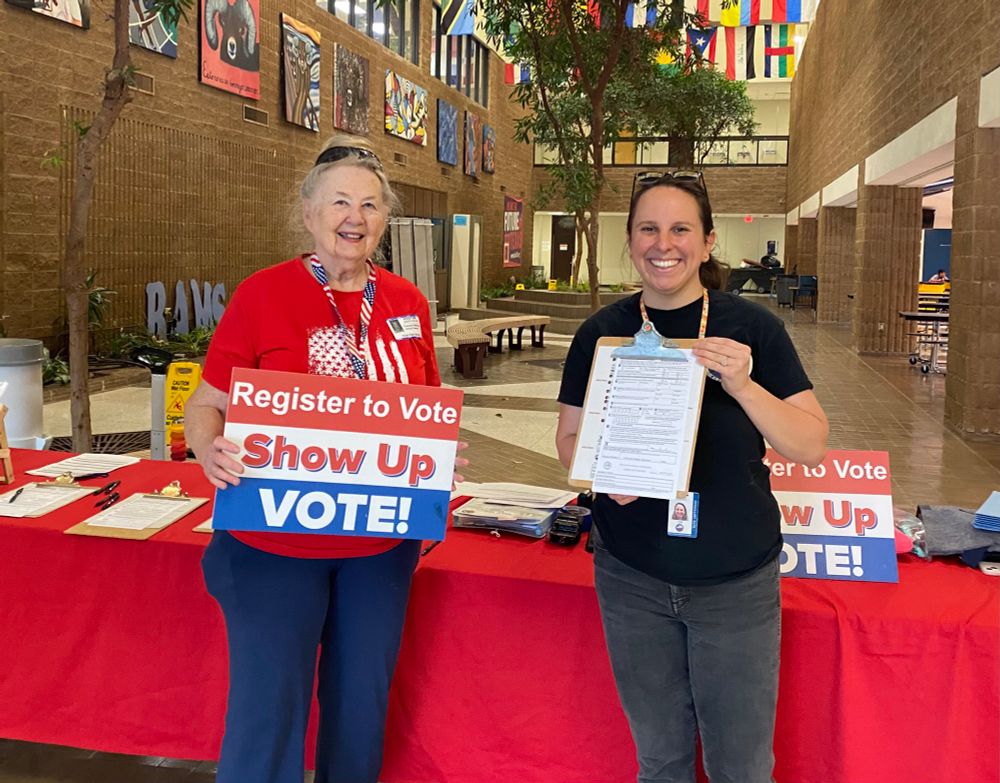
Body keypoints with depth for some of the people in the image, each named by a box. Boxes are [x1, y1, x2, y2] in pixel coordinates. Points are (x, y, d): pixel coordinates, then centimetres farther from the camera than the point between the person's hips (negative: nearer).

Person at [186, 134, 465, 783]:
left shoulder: (407, 303, 3)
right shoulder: (263, 294, -8)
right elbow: (207, 403, -5)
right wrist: (211, 450, -26)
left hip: (382, 545, 4)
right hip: (274, 543, -4)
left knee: (363, 705, 19)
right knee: (268, 711, 4)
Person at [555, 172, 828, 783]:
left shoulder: (752, 327, -8)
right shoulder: (602, 332, -2)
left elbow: (812, 446, -10)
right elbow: (570, 438, 4)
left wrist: (742, 385, -26)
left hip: (736, 581, -1)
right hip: (631, 578, 2)